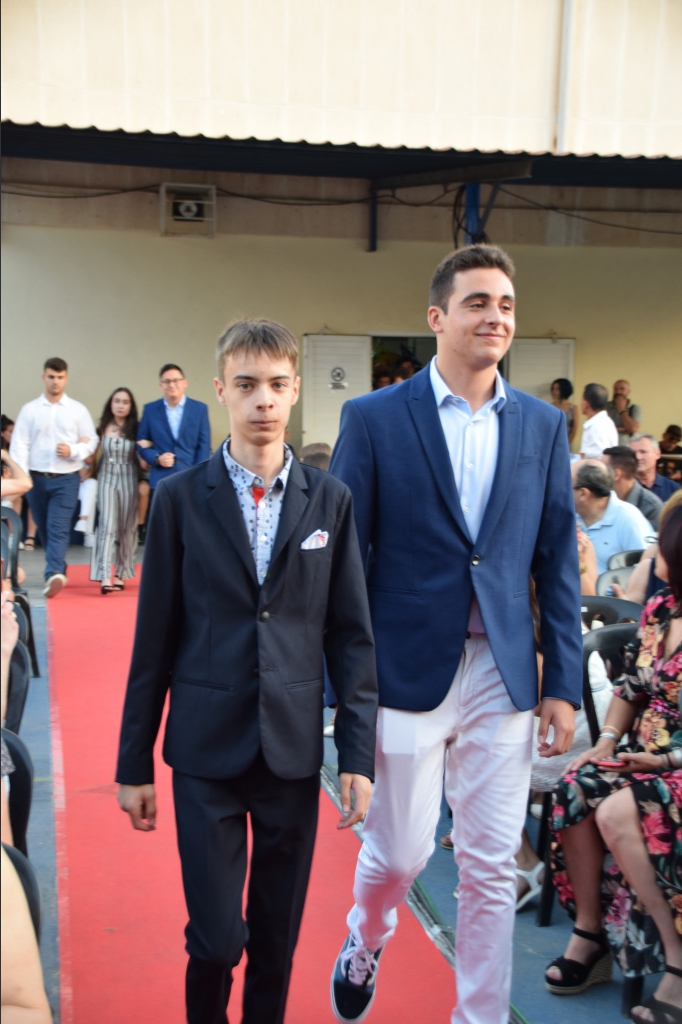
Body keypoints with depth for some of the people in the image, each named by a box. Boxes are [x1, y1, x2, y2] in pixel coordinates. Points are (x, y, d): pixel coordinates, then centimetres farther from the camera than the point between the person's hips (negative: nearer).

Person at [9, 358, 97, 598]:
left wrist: (73, 451, -15)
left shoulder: (78, 410, 4)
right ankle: (58, 570, 29)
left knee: (58, 528, -15)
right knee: (45, 529, 12)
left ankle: (53, 575, -25)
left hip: (66, 478, -2)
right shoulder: (29, 410, 4)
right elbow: (19, 444, -1)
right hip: (36, 478, 2)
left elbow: (91, 441, 5)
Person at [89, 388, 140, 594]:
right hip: (107, 479, -1)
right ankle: (105, 577, -19)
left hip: (129, 479, 1)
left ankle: (120, 574, 17)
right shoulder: (103, 428, 4)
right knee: (107, 525, -12)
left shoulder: (135, 430, 3)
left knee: (126, 528, 6)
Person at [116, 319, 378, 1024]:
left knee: (279, 934, 13)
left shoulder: (330, 500, 2)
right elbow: (154, 637, 0)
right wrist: (134, 761, 2)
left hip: (294, 747, 2)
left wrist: (358, 753, -2)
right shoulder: (180, 498, -2)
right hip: (207, 749, -1)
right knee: (215, 939, 3)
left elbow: (351, 634, 3)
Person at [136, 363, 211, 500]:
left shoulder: (200, 408, 5)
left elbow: (204, 447, 3)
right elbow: (141, 444, 10)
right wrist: (157, 458, -10)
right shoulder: (150, 409, 7)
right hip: (160, 482, 1)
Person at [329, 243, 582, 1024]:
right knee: (398, 853, 10)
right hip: (408, 670, -2)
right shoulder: (373, 418, -4)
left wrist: (563, 684, 4)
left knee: (492, 867, 9)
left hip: (502, 675, 3)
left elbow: (558, 563, 7)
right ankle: (363, 945, 44)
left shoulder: (543, 426, 5)